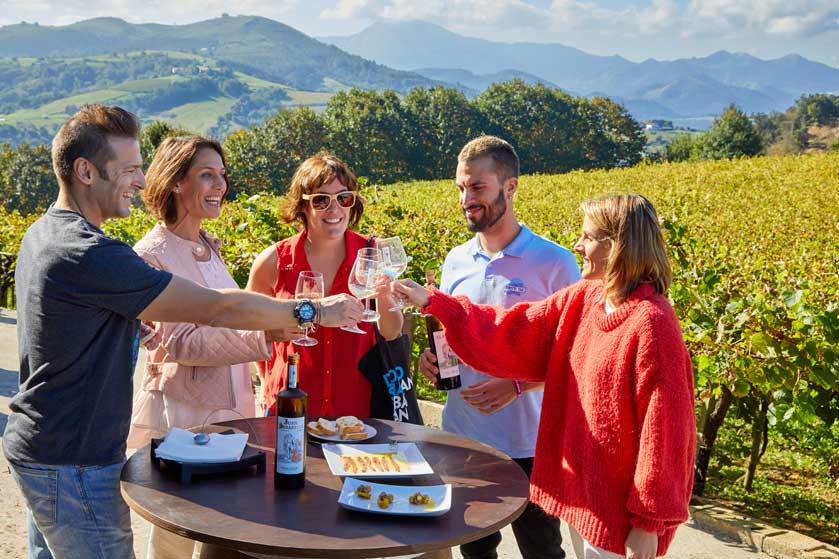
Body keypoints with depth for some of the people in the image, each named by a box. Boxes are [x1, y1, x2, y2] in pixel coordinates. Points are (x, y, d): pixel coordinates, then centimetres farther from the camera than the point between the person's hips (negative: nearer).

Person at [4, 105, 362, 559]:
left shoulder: (42, 233, 7)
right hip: (73, 466, -10)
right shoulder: (89, 255, -25)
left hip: (36, 448, 10)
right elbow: (214, 308, -24)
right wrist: (312, 312, -15)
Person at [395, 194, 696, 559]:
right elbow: (514, 333, 4)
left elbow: (663, 428, -22)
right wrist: (433, 303, 0)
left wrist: (649, 522, -18)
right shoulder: (580, 300, 1)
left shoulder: (650, 324, -23)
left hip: (620, 505, -8)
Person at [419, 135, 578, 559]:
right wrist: (431, 355, -5)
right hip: (461, 437, 5)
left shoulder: (554, 262, -12)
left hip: (526, 445, -5)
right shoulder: (456, 261, 5)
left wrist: (518, 385, -23)